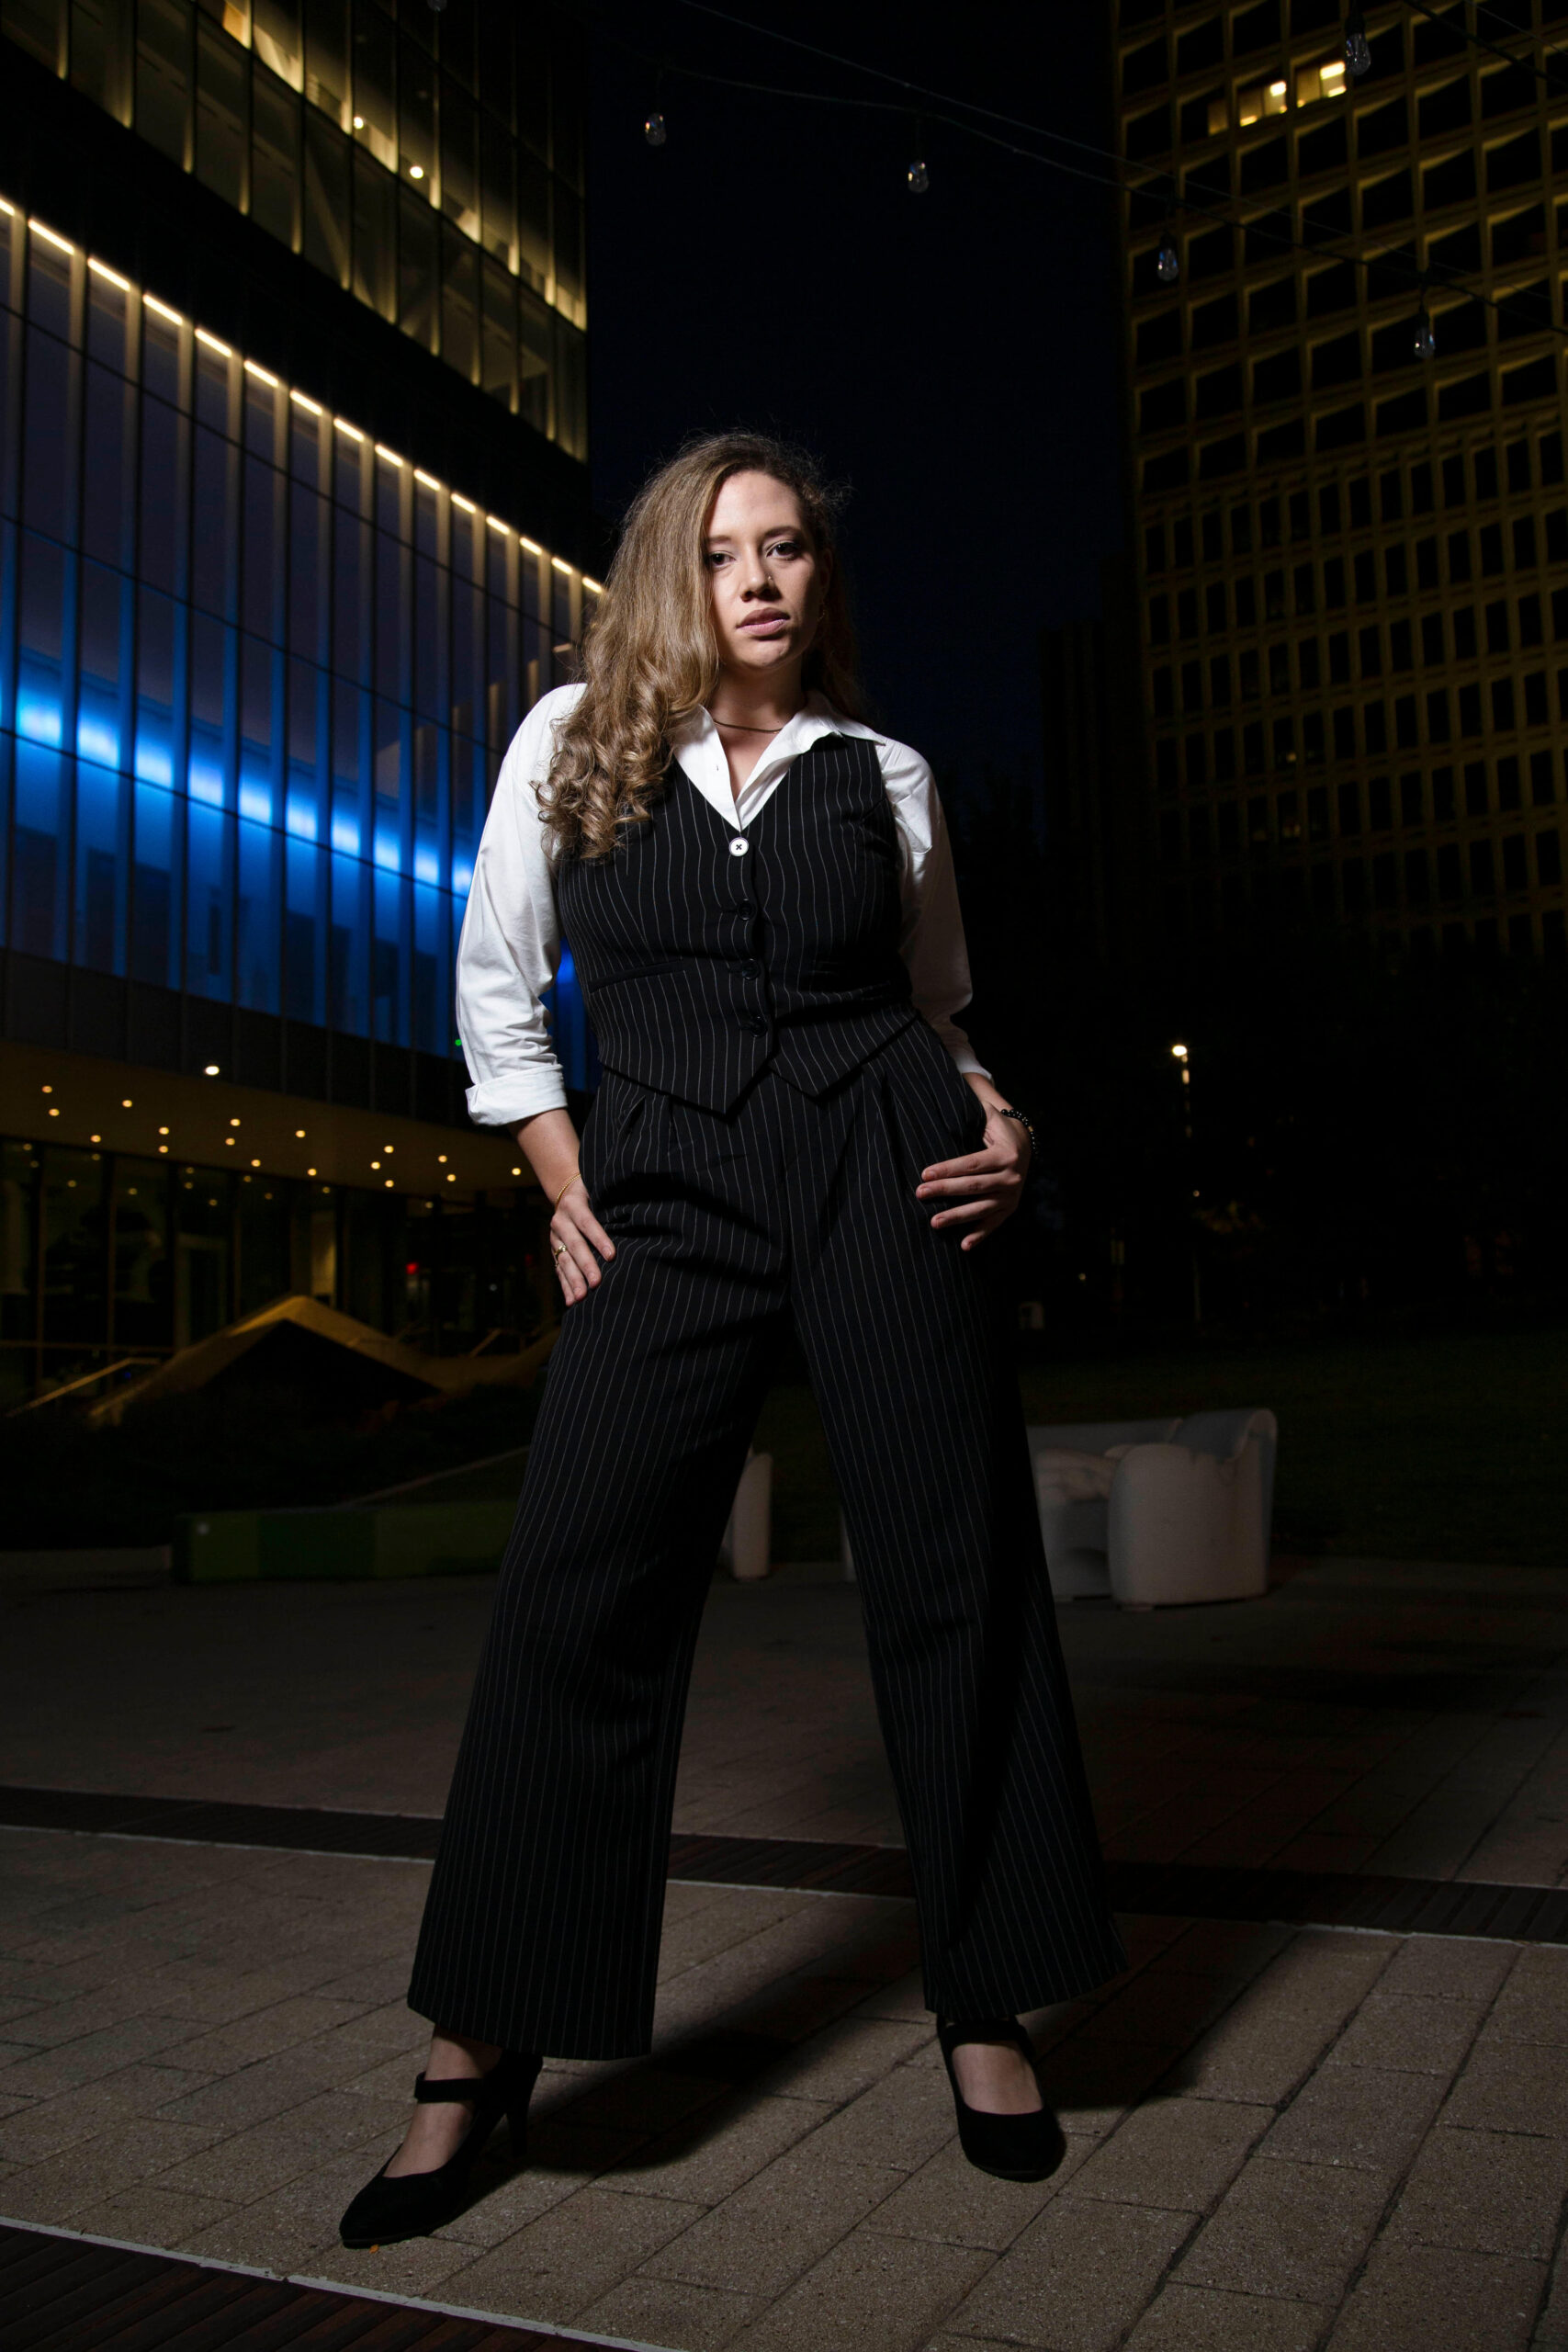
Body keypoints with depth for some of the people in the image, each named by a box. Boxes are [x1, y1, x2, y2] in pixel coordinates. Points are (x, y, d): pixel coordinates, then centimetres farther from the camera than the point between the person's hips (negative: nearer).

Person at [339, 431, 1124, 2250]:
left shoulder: (882, 776, 13)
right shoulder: (570, 740, 11)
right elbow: (496, 987, 15)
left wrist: (997, 1125, 1)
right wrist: (565, 1190, 7)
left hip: (882, 1175, 1)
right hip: (665, 1196, 0)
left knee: (951, 1576, 1)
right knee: (574, 1595, -6)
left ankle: (985, 2009, 19)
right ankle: (477, 2054, 9)